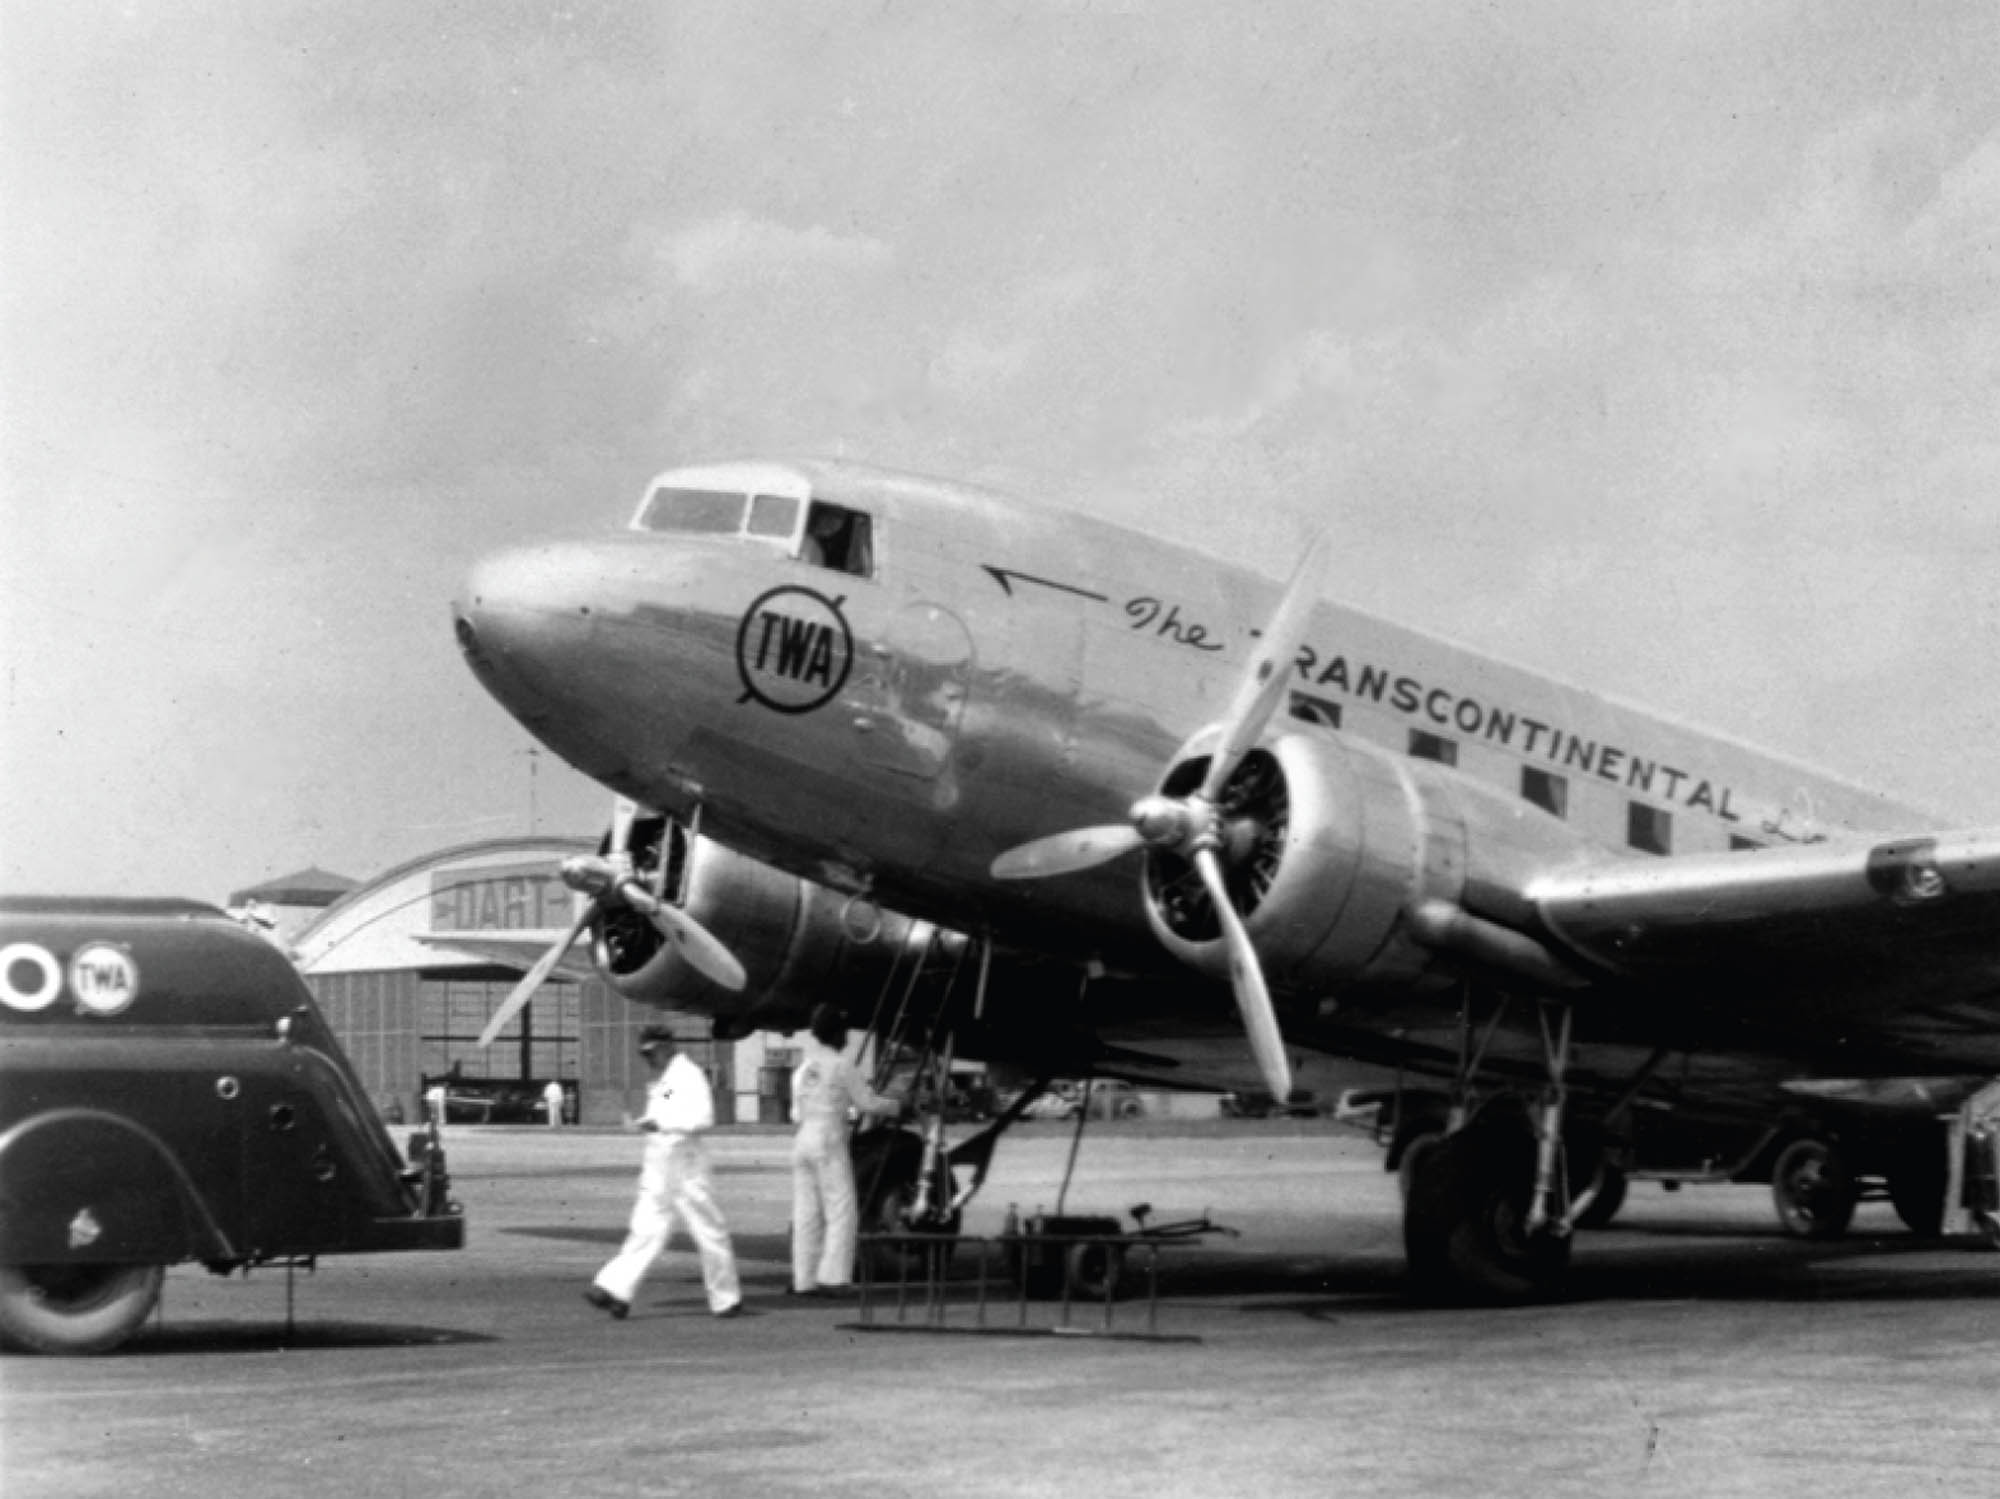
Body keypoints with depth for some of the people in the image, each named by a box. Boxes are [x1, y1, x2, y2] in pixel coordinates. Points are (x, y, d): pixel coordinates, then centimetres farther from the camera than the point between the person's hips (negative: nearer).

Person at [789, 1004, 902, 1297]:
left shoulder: (803, 1069, 15)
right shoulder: (840, 1065, -6)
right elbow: (866, 1102, -2)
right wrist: (897, 1106, 12)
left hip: (802, 1140, 7)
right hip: (829, 1142, -7)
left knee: (806, 1215, 7)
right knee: (842, 1213, -5)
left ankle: (804, 1281, 7)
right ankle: (833, 1277, -13)